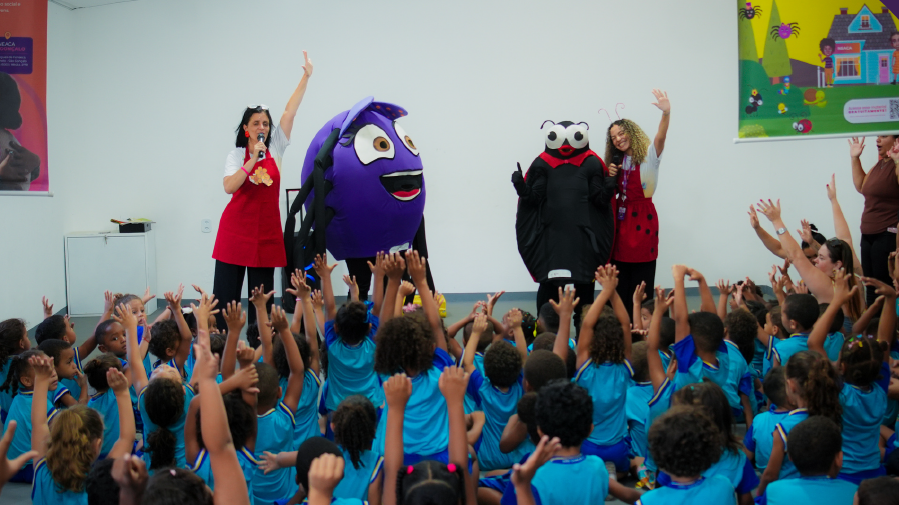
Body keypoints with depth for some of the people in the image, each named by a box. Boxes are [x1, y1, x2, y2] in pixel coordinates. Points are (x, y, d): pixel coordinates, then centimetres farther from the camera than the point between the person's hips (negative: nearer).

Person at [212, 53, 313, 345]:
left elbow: (290, 111, -1)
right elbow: (229, 187, -15)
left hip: (267, 230, 2)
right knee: (226, 290, -2)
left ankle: (258, 343, 10)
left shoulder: (275, 148, 5)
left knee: (262, 293, 5)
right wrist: (252, 160, -19)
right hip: (236, 228, -2)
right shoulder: (236, 155, 2)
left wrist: (306, 76, -7)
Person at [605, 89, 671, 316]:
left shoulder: (648, 155, -4)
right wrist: (610, 177, -4)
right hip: (621, 217, 5)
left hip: (643, 216, -5)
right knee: (620, 277, 5)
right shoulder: (617, 161, 12)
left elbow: (660, 137, -23)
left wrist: (666, 113, -41)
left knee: (641, 276, -4)